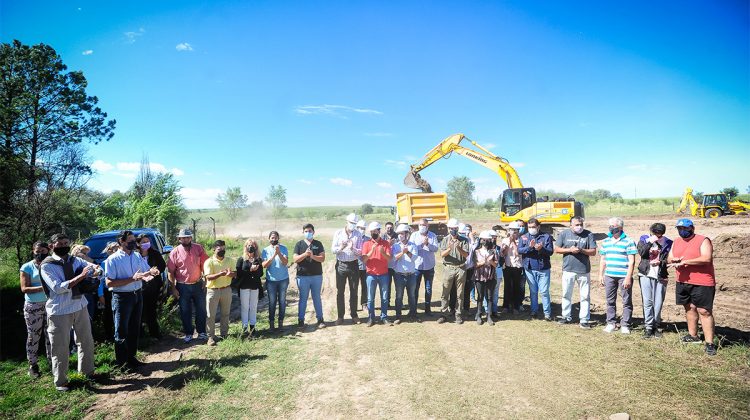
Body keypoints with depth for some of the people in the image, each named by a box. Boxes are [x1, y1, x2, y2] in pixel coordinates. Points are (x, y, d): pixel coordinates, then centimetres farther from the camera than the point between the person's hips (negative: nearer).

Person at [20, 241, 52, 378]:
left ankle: (52, 361, 21)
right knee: (33, 336, 5)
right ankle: (33, 365, 17)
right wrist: (43, 288, -21)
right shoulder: (27, 267, -3)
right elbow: (24, 288, -8)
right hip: (33, 306, -2)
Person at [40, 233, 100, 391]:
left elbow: (95, 268, 6)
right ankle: (60, 381, 21)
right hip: (60, 311, -5)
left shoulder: (75, 261, 4)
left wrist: (96, 269, -19)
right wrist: (81, 276, -25)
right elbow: (58, 288, -21)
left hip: (80, 306, 5)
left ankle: (87, 371, 35)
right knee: (60, 347, 5)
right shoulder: (47, 265, -11)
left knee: (86, 341, 17)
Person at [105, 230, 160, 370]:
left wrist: (151, 272, -13)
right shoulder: (112, 259, -14)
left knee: (134, 329, 16)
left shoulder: (137, 256, 3)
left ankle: (131, 357, 31)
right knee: (122, 331, 5)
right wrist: (132, 279, -25)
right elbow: (109, 283, -19)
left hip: (138, 295, 6)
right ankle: (121, 362, 19)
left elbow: (147, 271, 12)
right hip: (122, 297, -6)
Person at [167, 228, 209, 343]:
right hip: (183, 286, -1)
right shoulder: (175, 252, -7)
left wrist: (205, 281, -1)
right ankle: (188, 334, 25)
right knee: (185, 312, 10)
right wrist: (173, 288, -7)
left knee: (201, 310, 9)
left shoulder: (198, 248, -3)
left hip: (198, 284, 1)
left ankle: (201, 332, 24)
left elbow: (204, 265, 2)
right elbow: (170, 271, -5)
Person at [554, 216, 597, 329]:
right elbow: (557, 249, 2)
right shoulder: (564, 234, 2)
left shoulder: (588, 234, 0)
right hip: (568, 270, 1)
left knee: (585, 296, 4)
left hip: (584, 271, -1)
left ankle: (584, 320, 12)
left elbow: (593, 252, -2)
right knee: (566, 294, 10)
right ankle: (566, 317, 24)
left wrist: (581, 250, -18)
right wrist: (569, 250, -13)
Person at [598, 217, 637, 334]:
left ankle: (625, 325, 12)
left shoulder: (628, 241, -4)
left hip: (624, 276, -5)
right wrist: (600, 275, 11)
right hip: (609, 276, 5)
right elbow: (602, 259, 16)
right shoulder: (605, 241, 12)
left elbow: (631, 261, -8)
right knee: (610, 301, 10)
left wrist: (628, 277, -14)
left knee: (627, 301, 3)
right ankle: (611, 323, 19)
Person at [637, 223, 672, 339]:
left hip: (661, 276, 1)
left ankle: (655, 326, 17)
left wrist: (660, 262, -15)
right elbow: (641, 252, -10)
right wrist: (650, 242, -15)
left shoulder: (667, 243, 6)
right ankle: (648, 327, 4)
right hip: (646, 274, -1)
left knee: (658, 303, 4)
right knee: (647, 302, -2)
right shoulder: (644, 239, 7)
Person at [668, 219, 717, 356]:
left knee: (704, 311, -7)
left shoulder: (703, 240, -9)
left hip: (702, 283, -7)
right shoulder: (676, 242, 12)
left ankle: (709, 343, -4)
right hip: (683, 282, 7)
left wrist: (684, 261, -21)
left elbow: (706, 258, -22)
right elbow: (669, 258, 13)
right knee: (689, 308, 17)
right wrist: (674, 260, -11)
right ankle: (693, 335, 30)